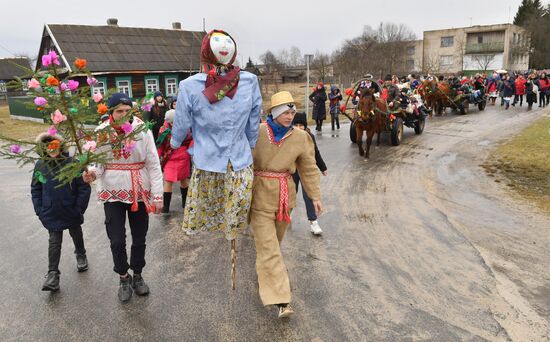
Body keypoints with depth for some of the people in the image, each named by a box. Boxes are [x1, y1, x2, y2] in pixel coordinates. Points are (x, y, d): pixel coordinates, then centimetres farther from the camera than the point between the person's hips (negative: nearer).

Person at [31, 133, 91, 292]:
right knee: (54, 242, 4)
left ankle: (81, 255, 48)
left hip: (72, 213, -1)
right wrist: (39, 209, -2)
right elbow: (35, 189, 4)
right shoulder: (40, 165, -6)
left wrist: (79, 209, -14)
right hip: (51, 214, 1)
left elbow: (84, 187, -13)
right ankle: (53, 273, 11)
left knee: (76, 235, 22)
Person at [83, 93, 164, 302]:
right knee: (117, 241, 1)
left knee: (139, 238, 13)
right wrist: (92, 173, -25)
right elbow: (98, 161, 0)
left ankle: (137, 275, 36)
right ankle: (123, 278, 27)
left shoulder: (142, 130, -8)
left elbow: (153, 165, -6)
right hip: (113, 193, 0)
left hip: (139, 192, 0)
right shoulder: (101, 133, -6)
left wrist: (157, 195, -9)